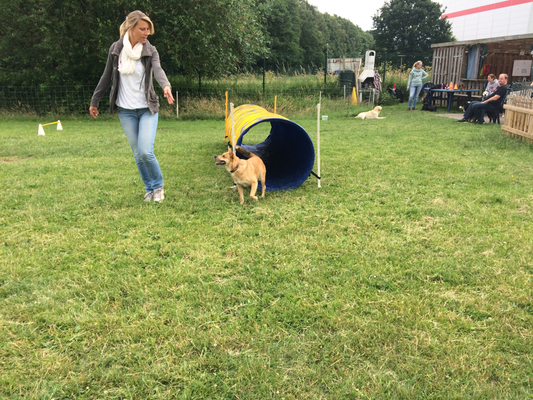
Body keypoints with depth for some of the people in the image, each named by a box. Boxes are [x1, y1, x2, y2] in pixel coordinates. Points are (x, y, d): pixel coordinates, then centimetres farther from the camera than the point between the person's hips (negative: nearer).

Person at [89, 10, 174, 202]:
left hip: (147, 109, -2)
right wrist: (94, 101, 13)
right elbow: (107, 77, 9)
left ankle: (158, 186, 12)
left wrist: (166, 86, -47)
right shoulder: (116, 49, -1)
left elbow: (158, 70, -26)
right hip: (125, 110, 2)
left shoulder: (150, 51, -5)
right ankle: (149, 188, 25)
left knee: (146, 152, -13)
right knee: (138, 154, 5)